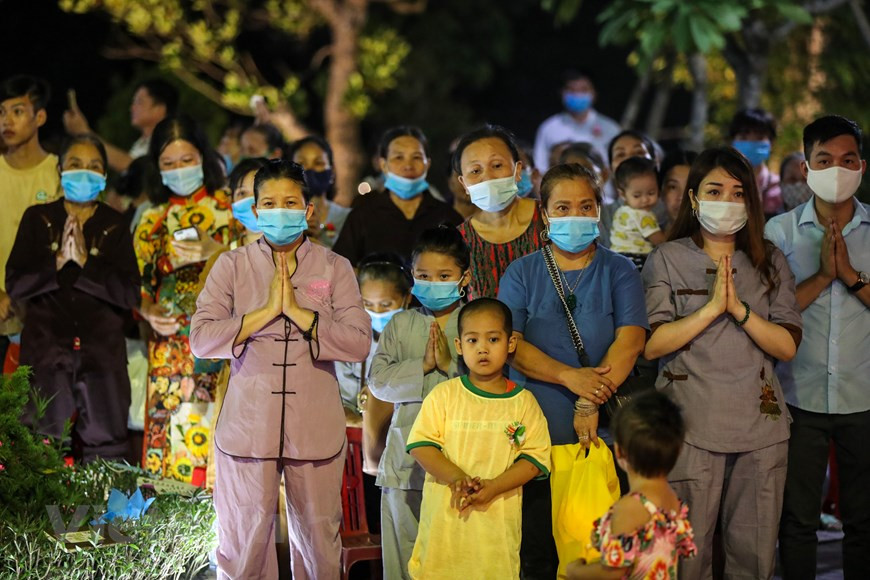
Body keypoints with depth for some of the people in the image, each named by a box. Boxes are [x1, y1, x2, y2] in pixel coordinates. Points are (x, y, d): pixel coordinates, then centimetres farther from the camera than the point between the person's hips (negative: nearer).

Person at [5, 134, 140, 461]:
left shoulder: (114, 226, 8)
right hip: (47, 351, 0)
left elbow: (130, 293, -3)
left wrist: (84, 262, -13)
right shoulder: (38, 219, 9)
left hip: (102, 352, 0)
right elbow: (15, 284, 0)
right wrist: (58, 263, -13)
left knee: (106, 449, -3)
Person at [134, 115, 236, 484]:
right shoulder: (153, 221, 17)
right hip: (169, 347, 3)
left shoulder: (228, 209, 6)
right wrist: (148, 311, -5)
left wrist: (215, 252, -20)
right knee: (167, 434, -4)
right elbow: (138, 282, 15)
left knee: (211, 434, -12)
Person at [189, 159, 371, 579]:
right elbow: (201, 340, -8)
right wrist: (266, 311, -14)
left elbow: (359, 344, -8)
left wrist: (298, 312, -14)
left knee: (320, 543, 10)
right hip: (248, 426, 0)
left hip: (316, 430, 1)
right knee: (243, 545, 4)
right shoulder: (232, 266, 3)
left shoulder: (335, 269, 4)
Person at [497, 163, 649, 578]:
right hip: (536, 434, 1)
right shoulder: (522, 273, 9)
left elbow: (630, 340, -7)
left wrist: (590, 404, -19)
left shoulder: (618, 271, 7)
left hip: (602, 435, 0)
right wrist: (570, 377, -19)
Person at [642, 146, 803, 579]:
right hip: (691, 426, -2)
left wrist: (739, 308, -13)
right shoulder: (667, 260, 3)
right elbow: (650, 345, -7)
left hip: (760, 428, 3)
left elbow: (788, 346, 1)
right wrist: (712, 307, -15)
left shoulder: (770, 263, 10)